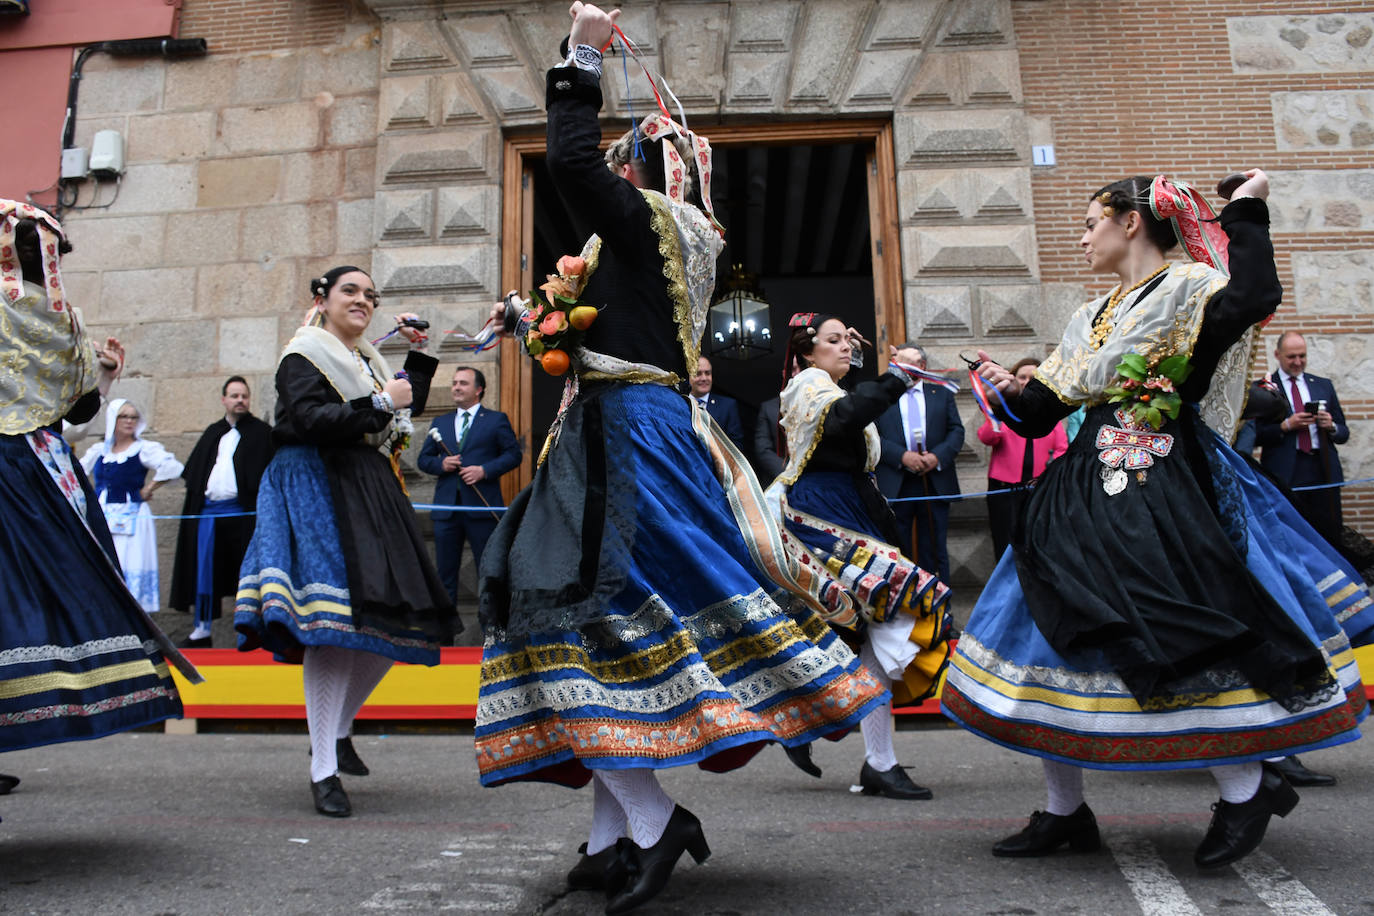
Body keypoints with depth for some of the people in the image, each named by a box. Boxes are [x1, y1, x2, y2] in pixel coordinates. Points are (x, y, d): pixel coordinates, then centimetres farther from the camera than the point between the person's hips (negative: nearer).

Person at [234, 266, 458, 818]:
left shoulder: (368, 360, 22)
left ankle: (339, 729, 25)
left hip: (372, 494, 8)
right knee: (332, 629, -14)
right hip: (319, 491, -8)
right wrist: (379, 404, -16)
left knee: (389, 623, 5)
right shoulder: (304, 356, -1)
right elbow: (310, 420, -16)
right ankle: (323, 771, -7)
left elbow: (408, 409, 28)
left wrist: (419, 354, 22)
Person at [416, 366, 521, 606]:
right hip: (446, 506, 4)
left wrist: (485, 470, -14)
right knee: (445, 570, 8)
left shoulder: (496, 420, 6)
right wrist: (441, 464, -4)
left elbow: (513, 454, -1)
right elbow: (423, 458, 17)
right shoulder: (440, 422, 18)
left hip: (482, 506, -4)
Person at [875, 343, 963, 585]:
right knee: (898, 548, 4)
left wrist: (938, 456, -11)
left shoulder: (941, 393, 11)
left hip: (936, 481, 2)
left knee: (934, 547, 7)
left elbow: (957, 430, 6)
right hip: (896, 484, -1)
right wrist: (902, 456, -16)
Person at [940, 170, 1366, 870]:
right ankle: (1064, 813, 14)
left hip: (1160, 489, -7)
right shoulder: (1093, 317, 20)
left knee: (1180, 631, -8)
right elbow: (1047, 405, 19)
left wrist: (1245, 212, -12)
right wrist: (1013, 390, 0)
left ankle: (1245, 792, 17)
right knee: (1052, 629, 3)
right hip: (1085, 490, 8)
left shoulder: (1190, 285, 0)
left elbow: (1253, 296, -23)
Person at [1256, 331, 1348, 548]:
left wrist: (1331, 426, -3)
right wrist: (1286, 426, -15)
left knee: (1330, 538, 2)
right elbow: (1255, 435, -2)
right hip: (1284, 474, -3)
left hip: (1324, 472, 4)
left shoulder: (1324, 385, 16)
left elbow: (1343, 433, 17)